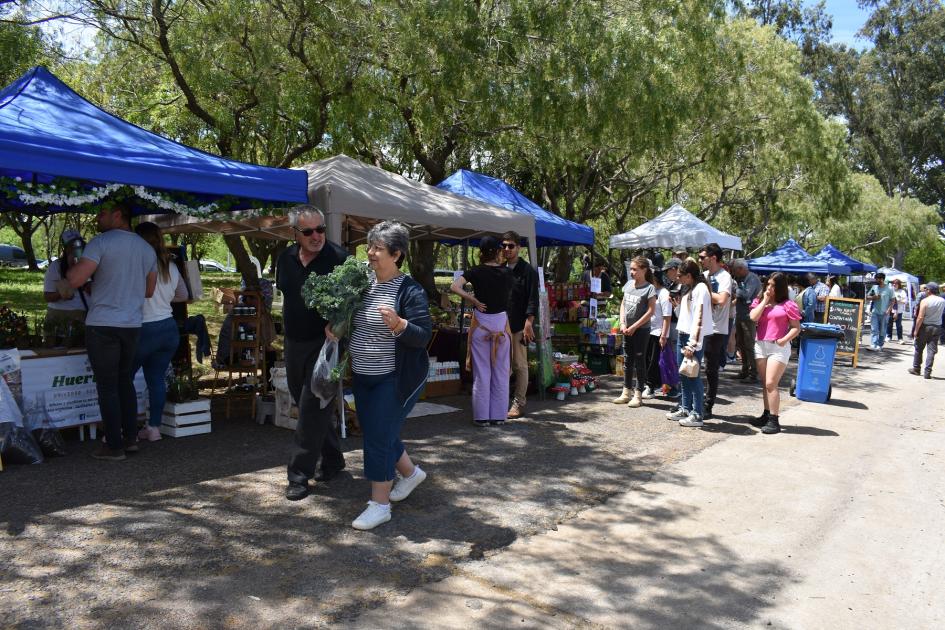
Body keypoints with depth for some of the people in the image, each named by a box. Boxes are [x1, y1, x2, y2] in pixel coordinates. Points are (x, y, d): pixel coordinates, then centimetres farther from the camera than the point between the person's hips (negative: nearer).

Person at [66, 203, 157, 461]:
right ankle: (131, 438, 21)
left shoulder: (101, 242, -10)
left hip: (103, 326, -6)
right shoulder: (147, 248, 10)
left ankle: (114, 446, 6)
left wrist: (70, 267, 3)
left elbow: (75, 280, -17)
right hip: (132, 325, 6)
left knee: (107, 387, 1)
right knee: (125, 382, 18)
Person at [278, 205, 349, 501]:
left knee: (312, 408, -6)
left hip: (324, 343, -6)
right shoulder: (286, 258, 5)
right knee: (311, 404, 15)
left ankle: (300, 474, 2)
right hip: (294, 343, 7)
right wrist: (288, 327, 16)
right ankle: (332, 460, 30)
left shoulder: (339, 258, -13)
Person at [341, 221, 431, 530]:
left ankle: (380, 505, 11)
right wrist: (335, 327, 0)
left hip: (395, 378, -8)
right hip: (363, 377, 8)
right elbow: (352, 321, 19)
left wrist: (397, 324, -37)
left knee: (379, 436, -5)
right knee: (375, 432, 18)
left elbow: (424, 336, -20)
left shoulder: (410, 291, -16)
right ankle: (410, 473, 41)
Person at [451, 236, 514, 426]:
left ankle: (482, 416, 9)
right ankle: (499, 415, 15)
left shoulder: (476, 272, -5)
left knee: (481, 372, 5)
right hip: (502, 322, 1)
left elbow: (454, 287, -18)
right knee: (501, 372, 9)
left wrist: (474, 301, -10)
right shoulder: (506, 272, 1)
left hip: (481, 323, -1)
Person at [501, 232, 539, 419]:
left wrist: (529, 323, -16)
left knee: (519, 366, 1)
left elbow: (533, 299, -8)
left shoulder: (528, 271, -3)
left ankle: (519, 404, 9)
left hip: (519, 326, -5)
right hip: (501, 325, 5)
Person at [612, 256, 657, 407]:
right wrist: (622, 324, 0)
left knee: (639, 362, 1)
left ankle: (638, 395, 9)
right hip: (627, 330, 6)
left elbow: (651, 311, -14)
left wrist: (634, 327, -14)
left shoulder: (649, 288, -11)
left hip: (641, 330, -6)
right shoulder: (629, 284, 7)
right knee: (627, 361, 12)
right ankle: (626, 393, 22)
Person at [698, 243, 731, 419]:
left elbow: (722, 300, -28)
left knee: (711, 370, 1)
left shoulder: (724, 276, -12)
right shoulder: (704, 275, 12)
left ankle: (708, 407, 11)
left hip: (716, 331, -7)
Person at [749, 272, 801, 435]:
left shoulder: (787, 305, -4)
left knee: (771, 384, -11)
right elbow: (754, 318, -7)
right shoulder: (759, 301, 11)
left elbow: (796, 328, -4)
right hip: (760, 345, 6)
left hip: (778, 347, -5)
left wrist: (784, 340, -19)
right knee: (765, 384, 12)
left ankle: (774, 420, -6)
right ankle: (766, 415, 22)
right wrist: (765, 301, -4)